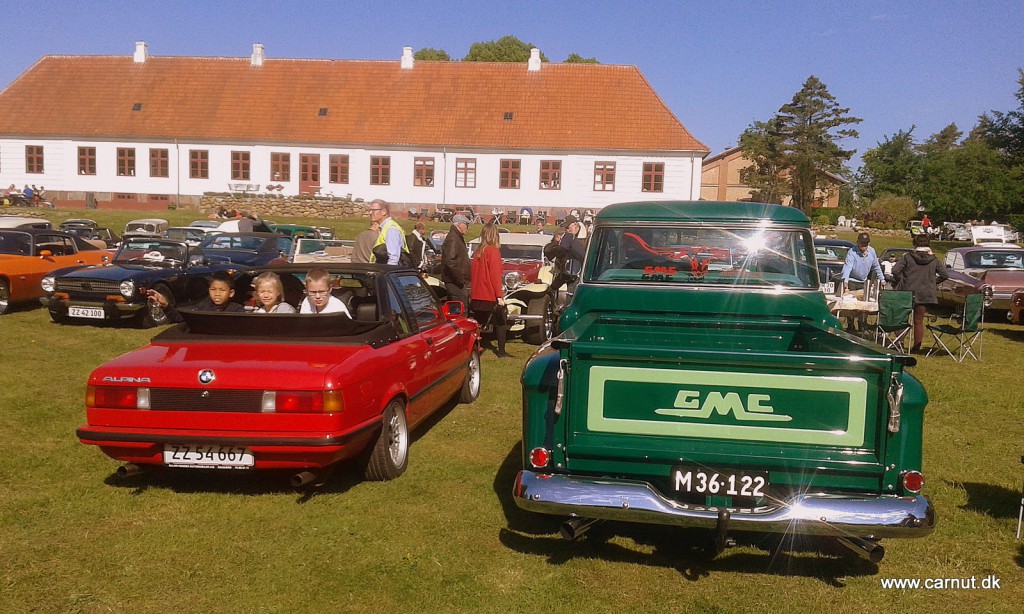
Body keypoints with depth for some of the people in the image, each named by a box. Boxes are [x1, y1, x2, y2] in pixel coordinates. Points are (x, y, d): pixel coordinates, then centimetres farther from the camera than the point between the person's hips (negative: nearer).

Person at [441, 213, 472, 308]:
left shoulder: (458, 237, 21)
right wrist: (460, 278, -22)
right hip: (455, 283, -11)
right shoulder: (452, 239, -14)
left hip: (460, 282, 11)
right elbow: (450, 261, -25)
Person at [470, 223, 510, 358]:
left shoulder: (478, 251, 7)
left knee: (478, 323, 14)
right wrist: (500, 296, -16)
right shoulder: (493, 250, -13)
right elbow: (495, 275, -17)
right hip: (491, 295, -6)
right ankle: (501, 351, 6)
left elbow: (474, 272, 12)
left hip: (477, 295, 6)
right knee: (501, 321, 6)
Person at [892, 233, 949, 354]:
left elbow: (895, 270, -15)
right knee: (919, 320, 9)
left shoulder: (907, 257, -6)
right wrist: (933, 282, 14)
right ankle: (916, 347, 11)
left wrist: (900, 281, 1)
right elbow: (945, 275, 0)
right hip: (925, 295, 2)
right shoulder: (934, 260, 0)